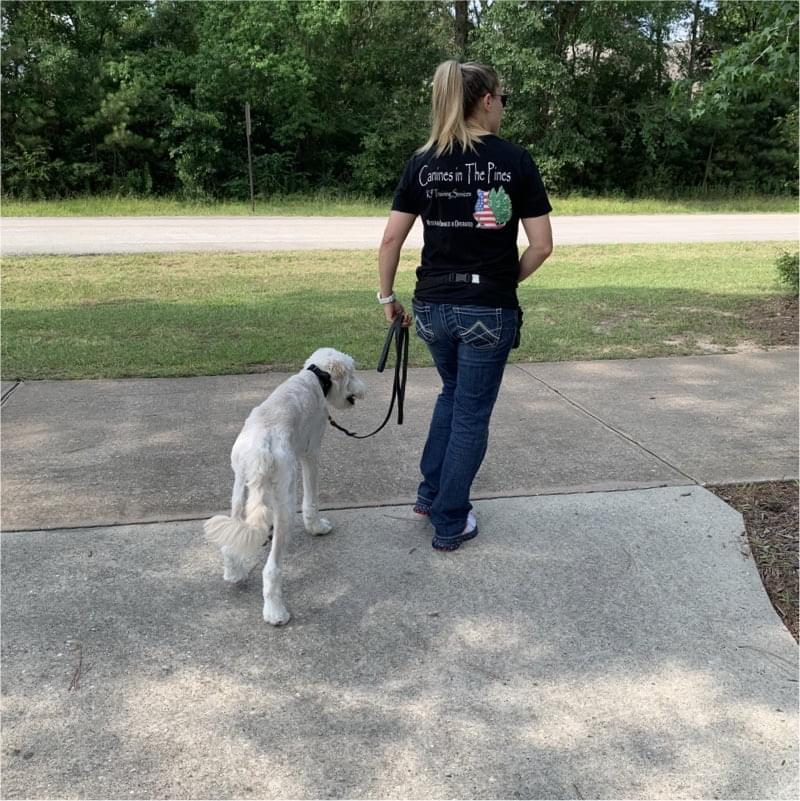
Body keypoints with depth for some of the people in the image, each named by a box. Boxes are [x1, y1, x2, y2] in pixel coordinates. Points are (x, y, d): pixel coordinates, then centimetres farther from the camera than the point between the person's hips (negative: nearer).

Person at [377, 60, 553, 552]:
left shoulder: (423, 162, 2)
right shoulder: (515, 159, -6)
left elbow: (391, 240, 0)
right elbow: (542, 245, -7)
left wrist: (387, 297, 11)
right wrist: (508, 280, 9)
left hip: (433, 306, 4)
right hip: (489, 309, -4)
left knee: (453, 392, 28)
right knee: (472, 414, 10)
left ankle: (431, 494, 31)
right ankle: (450, 523, 20)